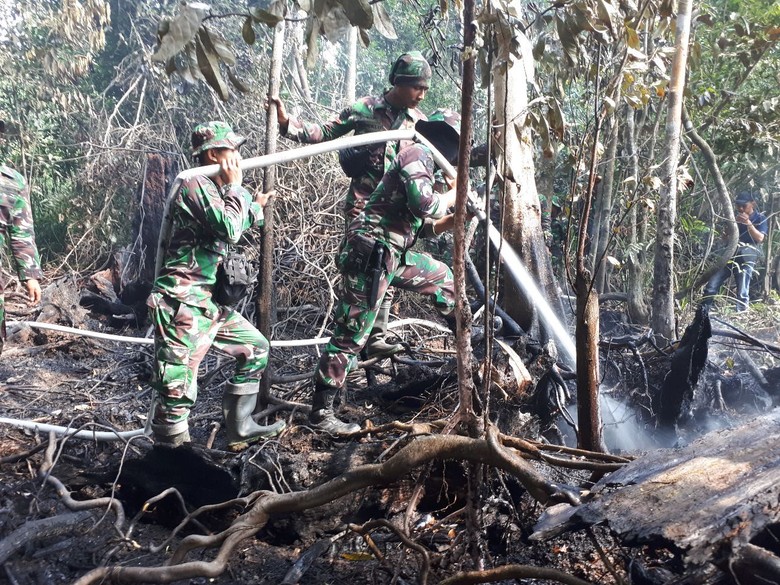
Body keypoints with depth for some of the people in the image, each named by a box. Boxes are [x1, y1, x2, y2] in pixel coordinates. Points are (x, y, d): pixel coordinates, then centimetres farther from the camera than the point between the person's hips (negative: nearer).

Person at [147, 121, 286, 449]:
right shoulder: (195, 185, -13)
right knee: (178, 389, -9)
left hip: (203, 302, 10)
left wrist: (256, 207, 32)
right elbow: (230, 230, -20)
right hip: (179, 303, -10)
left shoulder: (217, 189, 16)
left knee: (255, 347, 16)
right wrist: (235, 186, -8)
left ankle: (239, 429, 23)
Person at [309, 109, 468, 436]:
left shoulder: (422, 159, 22)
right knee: (351, 335, -6)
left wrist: (455, 217, 11)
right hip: (370, 253, -10)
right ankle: (321, 413, 1)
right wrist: (451, 197, -3)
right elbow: (424, 204, -22)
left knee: (440, 277, 24)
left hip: (392, 255, 10)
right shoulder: (418, 153, -7)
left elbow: (424, 227, 24)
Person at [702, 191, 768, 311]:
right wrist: (735, 223, -4)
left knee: (742, 293, -11)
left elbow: (760, 238, -7)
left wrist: (749, 223, -18)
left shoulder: (760, 218, 6)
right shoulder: (735, 216, 17)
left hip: (747, 257, -4)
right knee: (711, 286, -6)